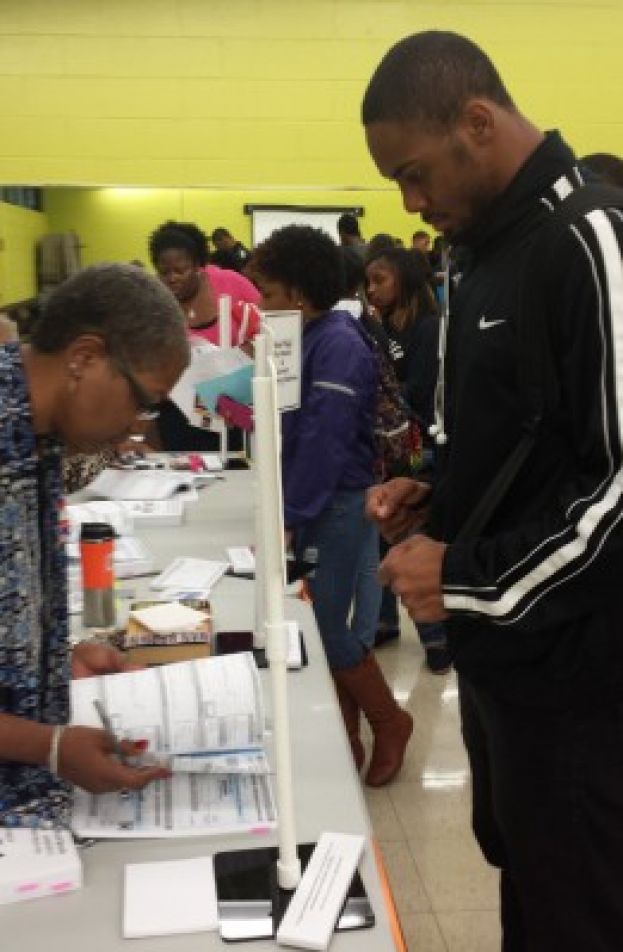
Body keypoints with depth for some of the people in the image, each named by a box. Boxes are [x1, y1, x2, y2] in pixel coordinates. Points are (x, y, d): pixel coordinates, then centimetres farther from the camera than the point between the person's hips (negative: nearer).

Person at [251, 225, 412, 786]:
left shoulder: (339, 347, -18)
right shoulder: (308, 341, 10)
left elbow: (325, 443, -22)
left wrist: (288, 519, -20)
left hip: (337, 505, -9)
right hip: (313, 504, 9)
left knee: (330, 630, -1)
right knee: (320, 628, 12)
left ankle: (390, 721, 21)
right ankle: (344, 741, 24)